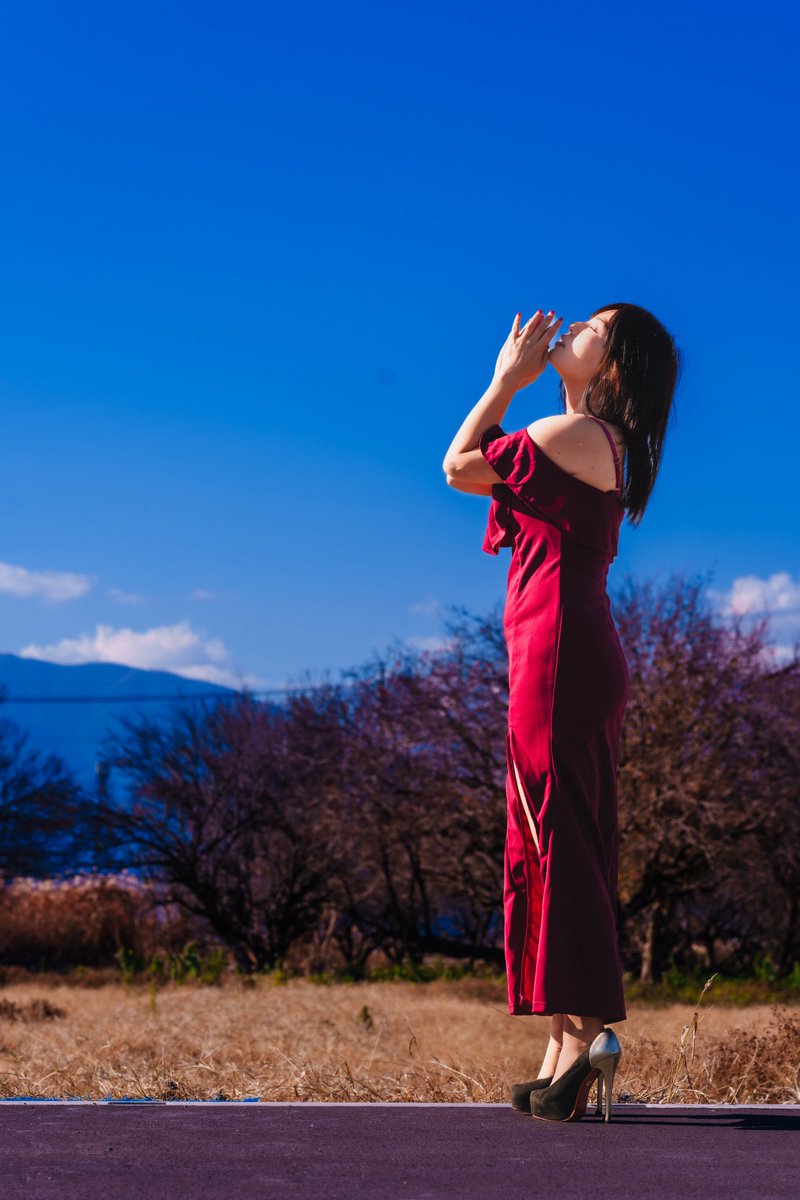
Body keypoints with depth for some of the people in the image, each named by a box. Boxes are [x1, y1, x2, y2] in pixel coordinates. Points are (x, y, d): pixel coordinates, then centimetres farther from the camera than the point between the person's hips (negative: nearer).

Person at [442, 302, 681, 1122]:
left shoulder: (577, 432, -8)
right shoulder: (596, 442, 21)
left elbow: (460, 466, -1)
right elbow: (494, 470, 25)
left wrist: (508, 380, 8)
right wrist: (510, 382, 24)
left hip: (558, 646, -10)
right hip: (568, 651, 10)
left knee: (560, 834, -13)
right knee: (553, 839, 8)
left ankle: (587, 1031, -17)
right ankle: (568, 1046, 10)